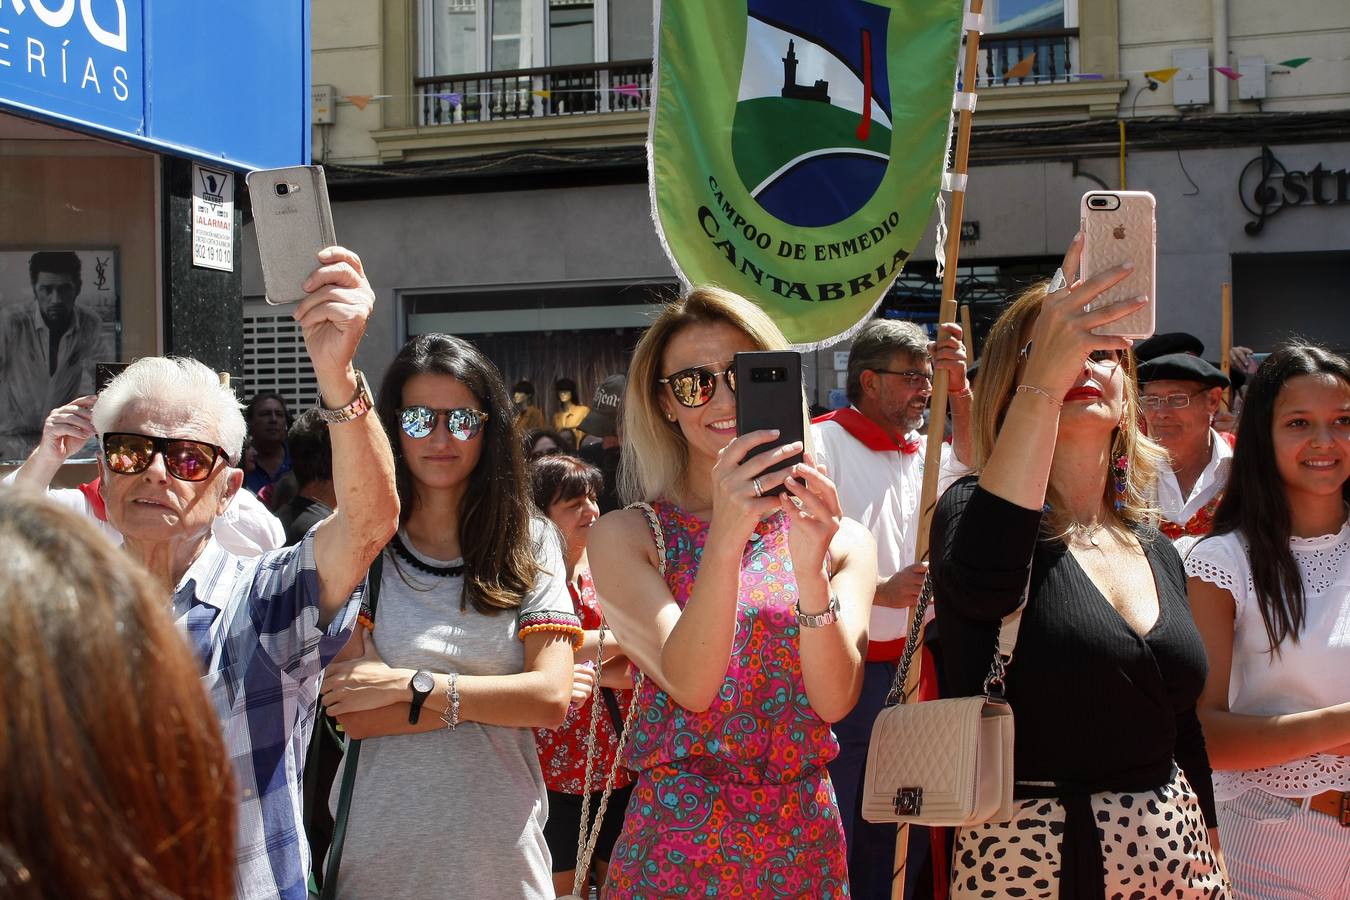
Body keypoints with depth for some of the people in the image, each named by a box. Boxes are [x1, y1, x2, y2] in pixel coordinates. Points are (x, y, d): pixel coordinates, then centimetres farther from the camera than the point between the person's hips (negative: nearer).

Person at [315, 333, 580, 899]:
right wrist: (498, 697, -13)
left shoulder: (531, 544, 0)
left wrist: (411, 684, -15)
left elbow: (552, 700, -10)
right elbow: (355, 715, -14)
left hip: (501, 852, 2)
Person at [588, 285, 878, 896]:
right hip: (677, 841, -2)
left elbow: (835, 700, -11)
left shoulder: (844, 542, 2)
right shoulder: (626, 537, -4)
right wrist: (725, 540, -31)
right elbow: (689, 685, -17)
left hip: (805, 840, 3)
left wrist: (811, 568, -27)